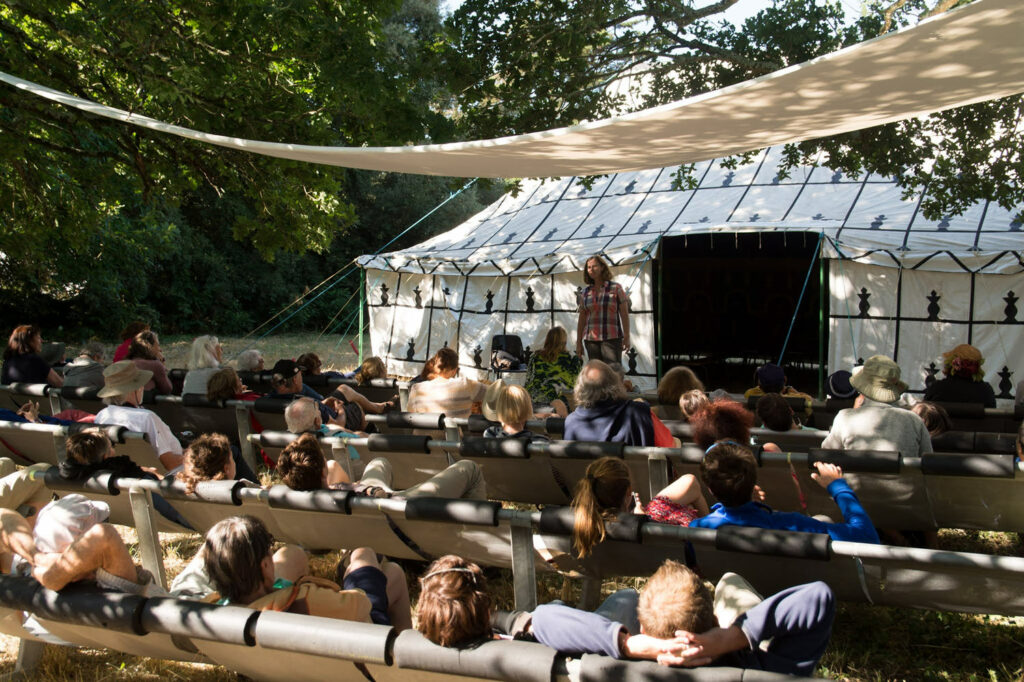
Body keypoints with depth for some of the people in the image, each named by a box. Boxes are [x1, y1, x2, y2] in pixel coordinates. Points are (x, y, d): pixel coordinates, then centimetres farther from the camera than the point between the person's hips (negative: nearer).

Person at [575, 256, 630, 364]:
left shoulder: (616, 289, 4)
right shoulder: (585, 293, 12)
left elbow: (624, 314, 2)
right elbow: (581, 319, 13)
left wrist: (626, 337, -4)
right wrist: (578, 342, 10)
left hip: (612, 338, -3)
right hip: (591, 339, 3)